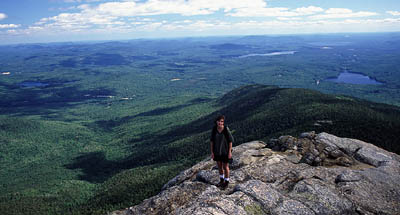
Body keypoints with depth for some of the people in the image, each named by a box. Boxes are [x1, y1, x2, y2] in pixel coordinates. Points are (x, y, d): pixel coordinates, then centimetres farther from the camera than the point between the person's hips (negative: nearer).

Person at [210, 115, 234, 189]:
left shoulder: (226, 130, -21)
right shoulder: (214, 129, -11)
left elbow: (230, 140, -13)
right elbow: (212, 140, -2)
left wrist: (230, 152, -12)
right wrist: (212, 152, -3)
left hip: (225, 151, -4)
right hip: (217, 150, 4)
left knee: (225, 167, 10)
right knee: (219, 166, 19)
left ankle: (226, 182, 32)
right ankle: (221, 180, 42)